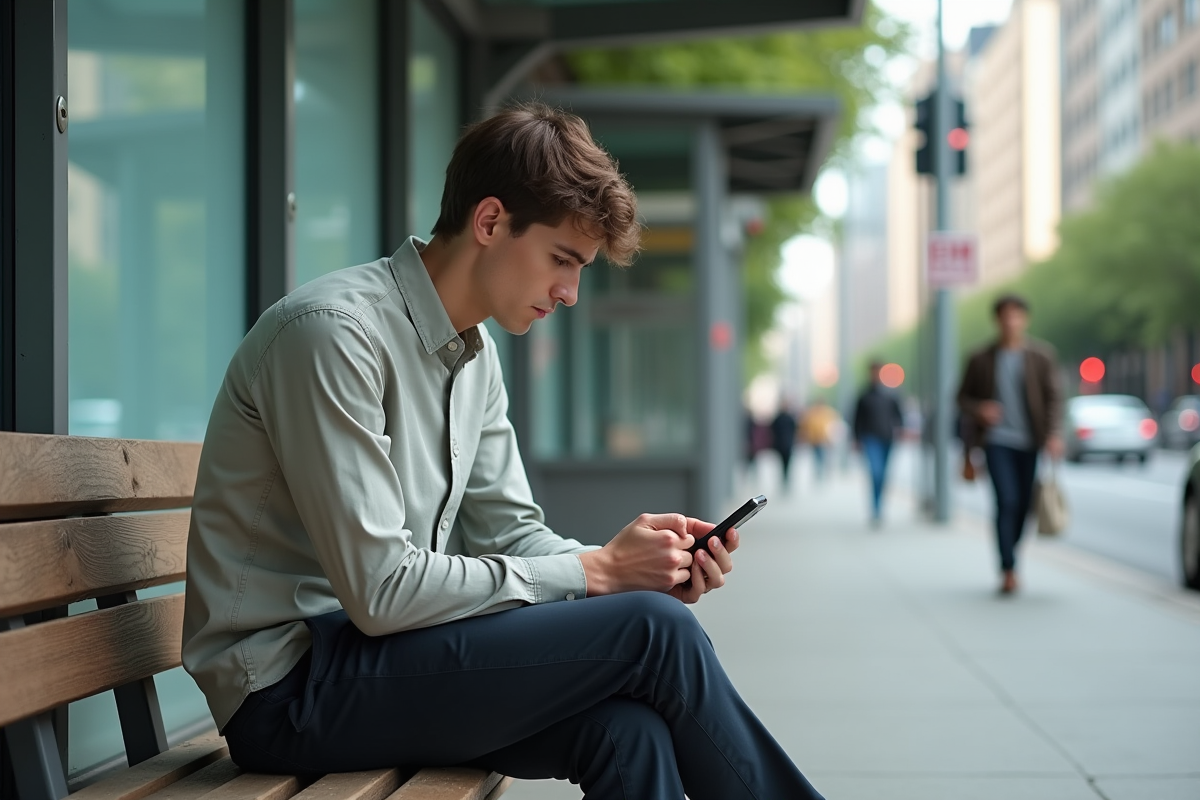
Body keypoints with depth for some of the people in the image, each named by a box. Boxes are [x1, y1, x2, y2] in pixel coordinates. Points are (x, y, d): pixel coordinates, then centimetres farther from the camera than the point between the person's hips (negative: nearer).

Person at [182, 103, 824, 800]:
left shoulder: (475, 353, 11)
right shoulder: (334, 331, -18)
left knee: (627, 726, -21)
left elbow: (511, 533, 14)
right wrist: (596, 570, -17)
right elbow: (381, 591, -22)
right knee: (651, 631, -18)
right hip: (292, 685, -8)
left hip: (371, 648, 8)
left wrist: (646, 569, -5)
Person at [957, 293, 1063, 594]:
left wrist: (1054, 434, -17)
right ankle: (1009, 570, -15)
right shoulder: (981, 360, 3)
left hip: (1029, 443, 2)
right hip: (997, 440, -2)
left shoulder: (1042, 355, 2)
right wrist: (978, 410, -12)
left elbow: (1053, 397, -3)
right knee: (1007, 501, -15)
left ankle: (1009, 557, 30)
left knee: (1023, 505, 8)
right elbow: (963, 397, 10)